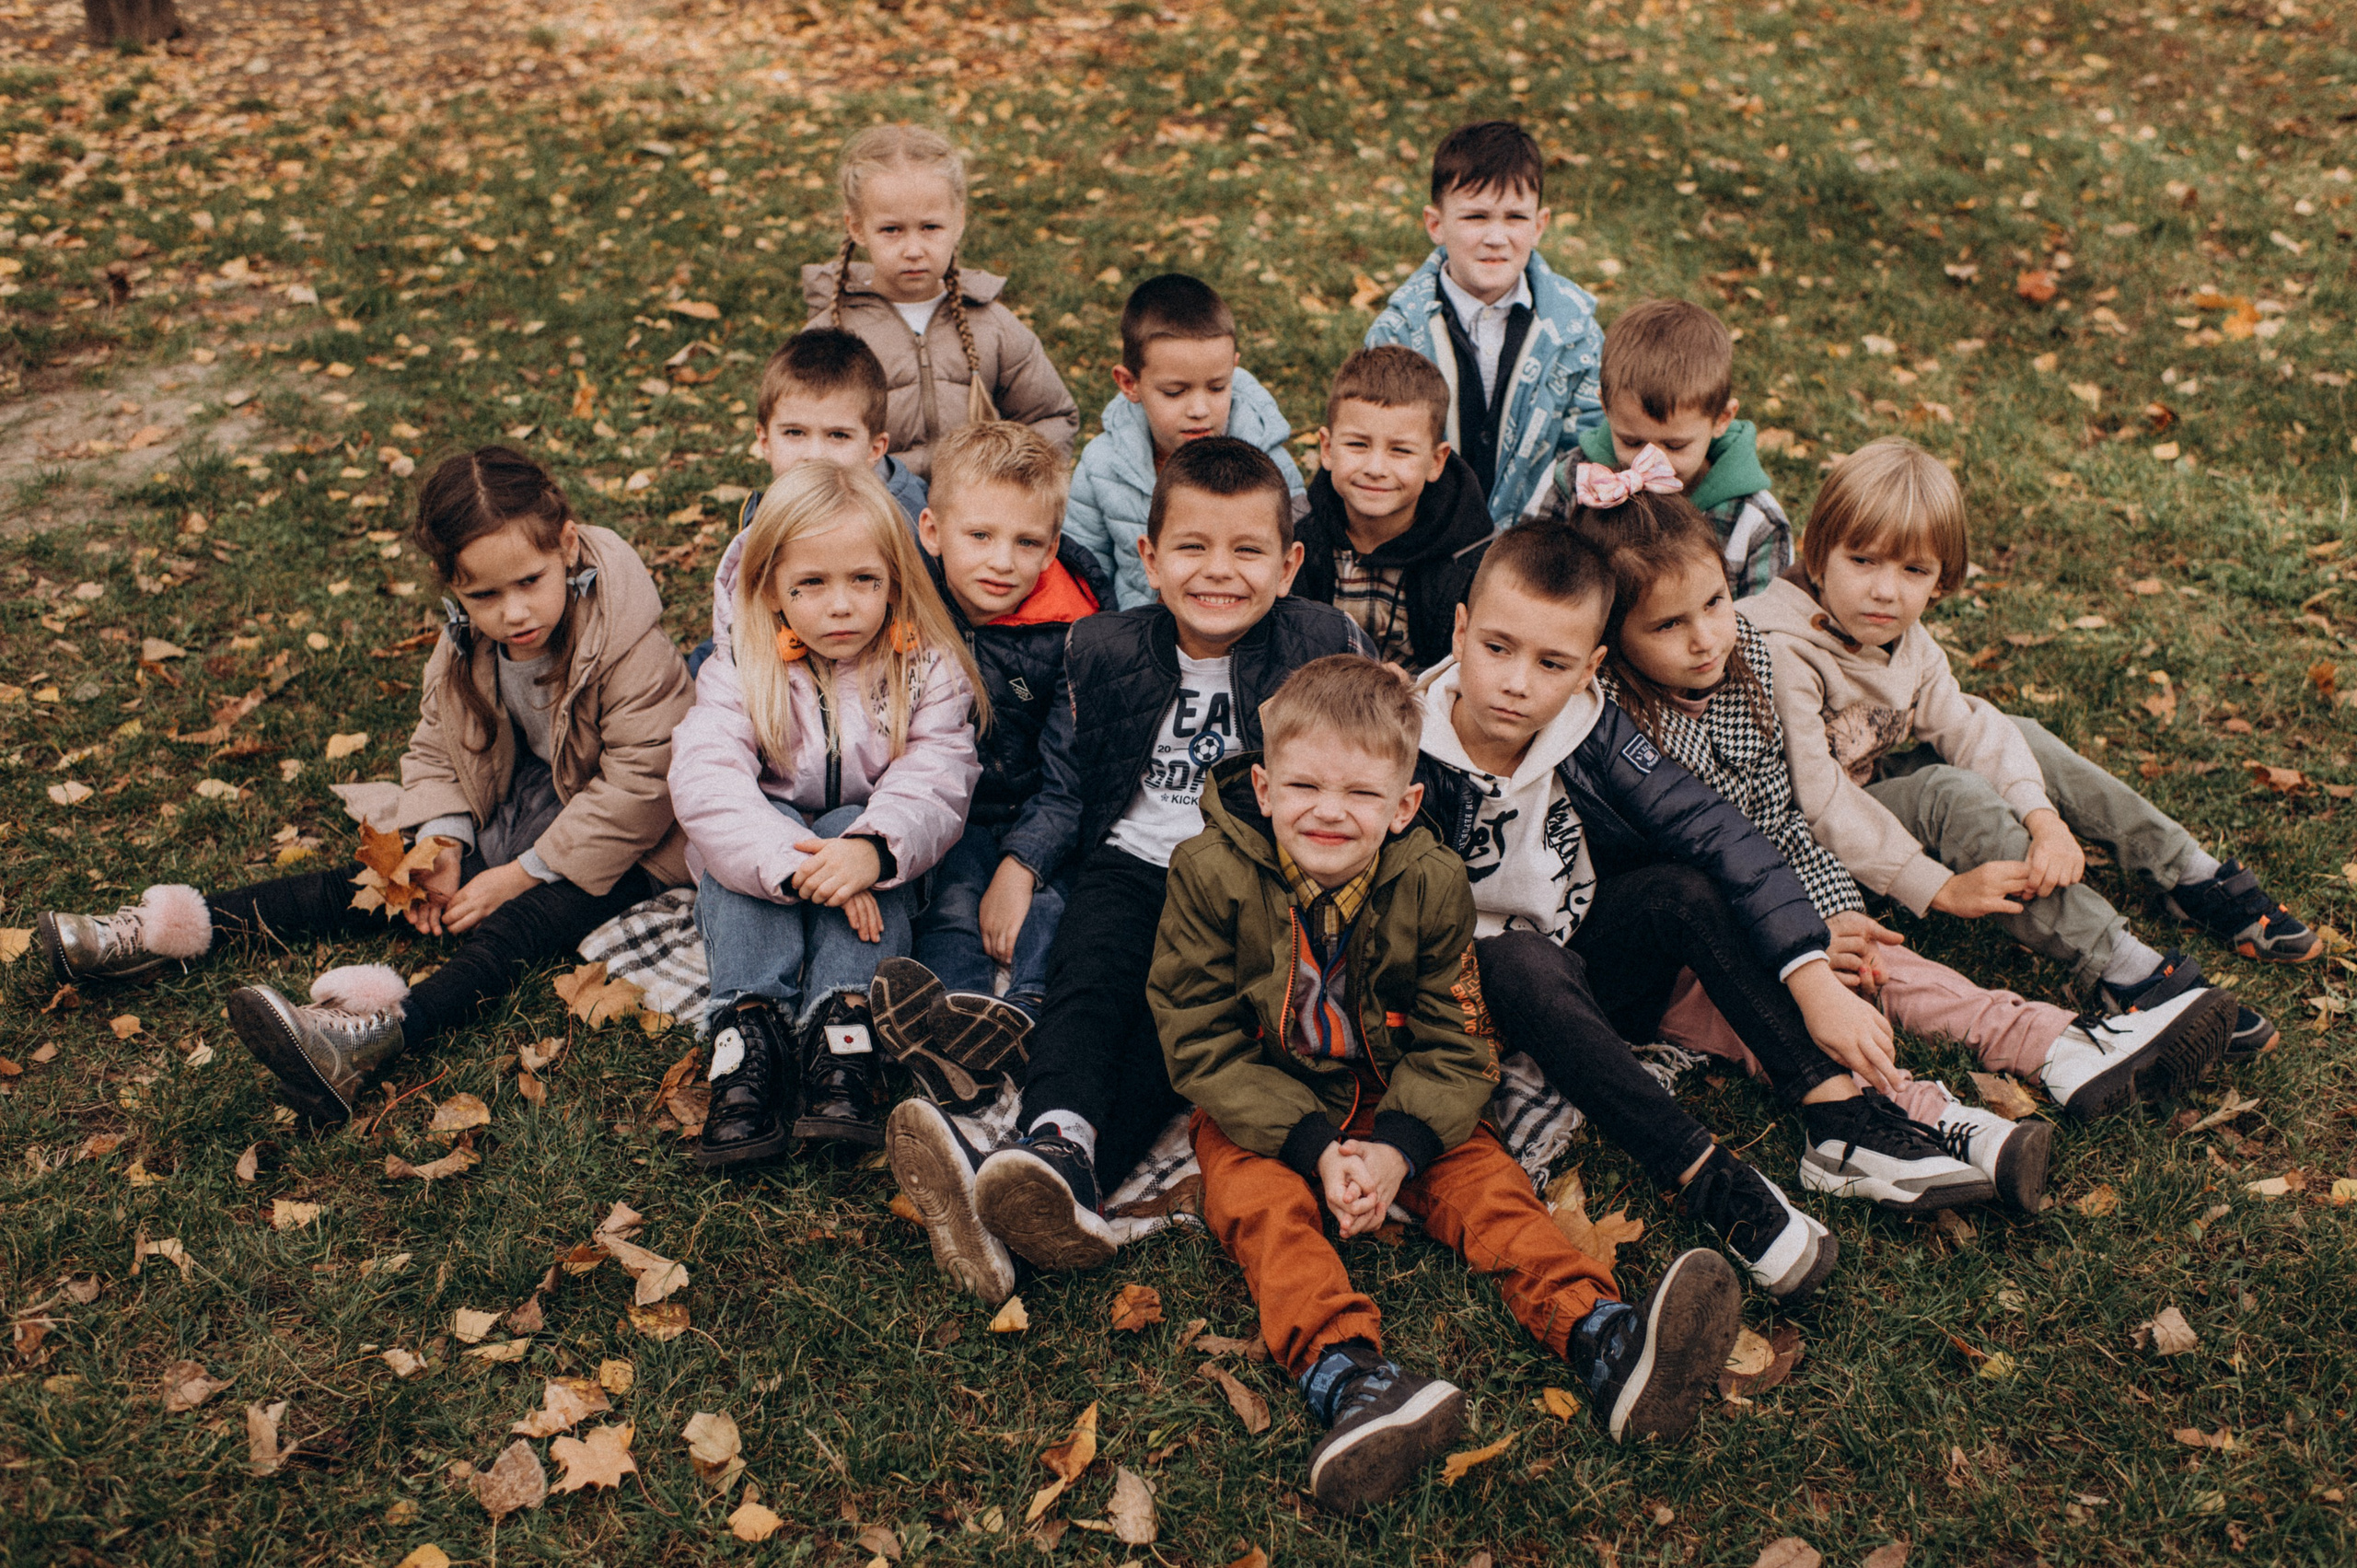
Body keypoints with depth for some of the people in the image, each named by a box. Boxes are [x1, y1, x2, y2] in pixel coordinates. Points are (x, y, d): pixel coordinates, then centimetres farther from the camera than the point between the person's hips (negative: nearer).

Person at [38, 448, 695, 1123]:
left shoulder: (632, 650, -27)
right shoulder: (467, 638, -7)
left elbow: (634, 786, -26)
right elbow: (436, 743, 4)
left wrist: (521, 876, -22)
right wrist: (442, 839, -16)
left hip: (619, 844, -6)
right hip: (515, 806, 6)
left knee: (519, 922, -31)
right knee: (384, 882, -5)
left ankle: (385, 1032, -54)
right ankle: (172, 929, -5)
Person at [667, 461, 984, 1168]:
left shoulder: (928, 670, -11)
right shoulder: (741, 670, -12)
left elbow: (934, 783, -23)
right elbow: (704, 779, -27)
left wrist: (873, 849, -46)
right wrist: (794, 862, -44)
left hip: (865, 860, -1)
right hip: (760, 843, 1)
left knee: (857, 834, -32)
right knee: (742, 832, -30)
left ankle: (842, 1030, -41)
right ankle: (751, 1027, -39)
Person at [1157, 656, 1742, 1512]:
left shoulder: (1430, 883, -10)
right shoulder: (1211, 874, -17)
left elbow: (1455, 1043, -6)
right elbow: (1201, 1044, -16)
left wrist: (1398, 1145, -25)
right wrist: (1314, 1146, -26)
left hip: (1395, 1100, 2)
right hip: (1257, 1108, -2)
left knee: (1483, 1178, -19)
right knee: (1262, 1202, -29)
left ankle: (1605, 1342, -35)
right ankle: (1348, 1380, -50)